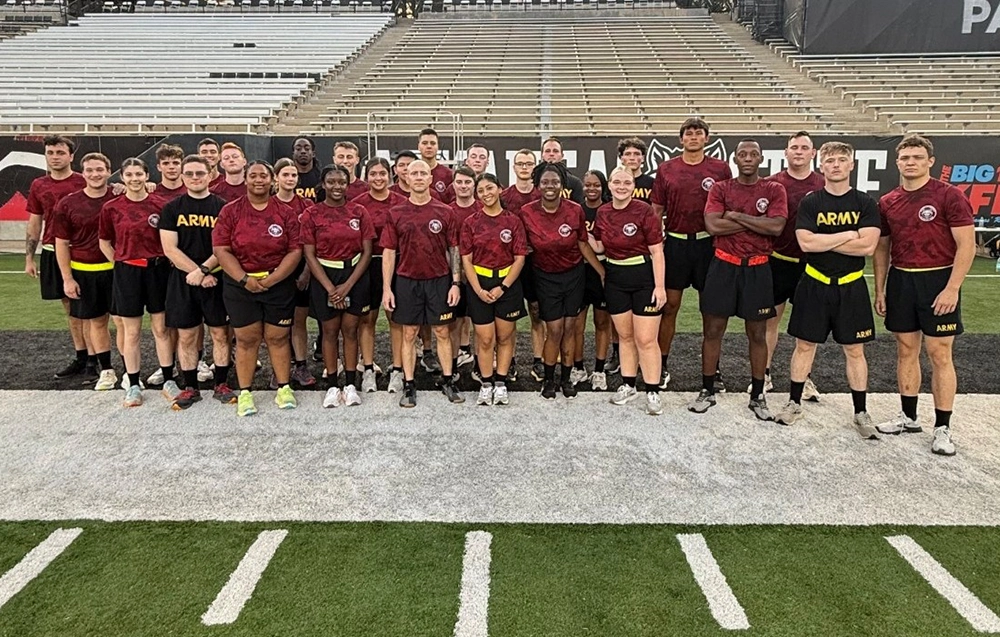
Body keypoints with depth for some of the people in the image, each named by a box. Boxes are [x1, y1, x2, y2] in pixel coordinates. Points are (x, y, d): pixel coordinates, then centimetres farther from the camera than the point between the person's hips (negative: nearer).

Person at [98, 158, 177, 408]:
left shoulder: (159, 205, -2)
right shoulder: (111, 208, -1)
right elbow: (105, 242, 10)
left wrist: (164, 263, -2)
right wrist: (121, 264, 2)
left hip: (157, 270, 0)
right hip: (127, 272, 0)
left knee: (161, 329, 6)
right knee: (131, 333, 7)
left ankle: (169, 382, 17)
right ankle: (133, 386, 17)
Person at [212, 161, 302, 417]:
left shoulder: (285, 213, 1)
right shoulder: (230, 211, 0)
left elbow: (295, 251, -4)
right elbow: (221, 249, -5)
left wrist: (272, 279, -13)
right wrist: (245, 279, -14)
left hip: (279, 285, 0)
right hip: (240, 285, 0)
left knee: (278, 338, 7)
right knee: (246, 339, 6)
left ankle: (284, 389, 19)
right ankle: (244, 393, 15)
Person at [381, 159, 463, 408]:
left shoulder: (445, 212, 1)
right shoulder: (396, 214, 2)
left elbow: (454, 249, 3)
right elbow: (389, 252, 3)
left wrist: (455, 282, -4)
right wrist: (386, 288, -3)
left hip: (439, 280, 0)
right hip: (407, 280, 0)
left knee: (442, 333, 8)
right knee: (409, 334, 7)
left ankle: (447, 381, 19)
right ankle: (409, 386, 16)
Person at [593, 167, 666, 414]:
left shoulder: (645, 211, -13)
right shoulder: (602, 212, 2)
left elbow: (656, 251, -12)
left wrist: (660, 286, -16)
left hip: (644, 277, -5)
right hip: (615, 278, 5)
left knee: (646, 339, -3)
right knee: (625, 336, 15)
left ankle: (652, 392, 8)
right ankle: (628, 385, 27)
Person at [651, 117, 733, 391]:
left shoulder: (721, 169, 3)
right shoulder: (666, 169, 5)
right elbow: (656, 210, 7)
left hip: (708, 243, 0)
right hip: (675, 243, 0)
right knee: (669, 306, 4)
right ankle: (662, 366, 15)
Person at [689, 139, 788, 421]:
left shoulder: (774, 190, 2)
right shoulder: (720, 189, 3)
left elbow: (776, 227, -14)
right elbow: (712, 225, -12)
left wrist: (737, 216, -13)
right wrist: (757, 222, -11)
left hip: (757, 269, 0)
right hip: (723, 266, 0)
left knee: (757, 334, 7)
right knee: (713, 329, 4)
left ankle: (757, 396, 20)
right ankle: (707, 391, 17)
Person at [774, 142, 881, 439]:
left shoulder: (866, 203, 0)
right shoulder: (810, 202, 0)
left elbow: (867, 246, -14)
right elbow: (805, 243, -14)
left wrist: (821, 241, -13)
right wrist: (848, 235, -13)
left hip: (851, 286, 0)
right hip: (814, 284, 0)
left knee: (854, 350, 6)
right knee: (805, 345, 7)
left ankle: (861, 412, 17)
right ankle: (794, 403, 21)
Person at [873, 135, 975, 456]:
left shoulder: (950, 196, -7)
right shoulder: (887, 202, 7)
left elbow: (967, 245, -10)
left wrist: (952, 288, -17)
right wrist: (879, 290, 9)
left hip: (938, 281, -5)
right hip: (900, 281, 5)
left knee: (939, 355, 0)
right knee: (906, 351, 12)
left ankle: (942, 428, 9)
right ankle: (908, 417, 24)